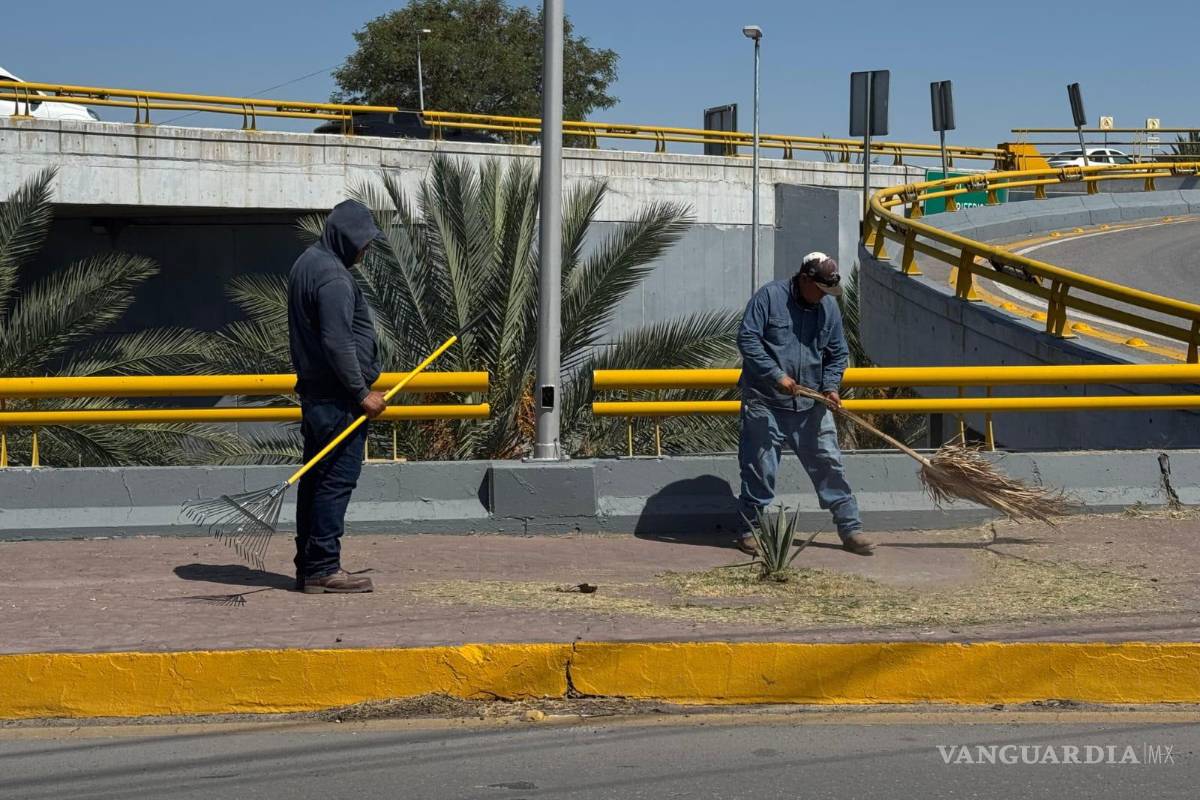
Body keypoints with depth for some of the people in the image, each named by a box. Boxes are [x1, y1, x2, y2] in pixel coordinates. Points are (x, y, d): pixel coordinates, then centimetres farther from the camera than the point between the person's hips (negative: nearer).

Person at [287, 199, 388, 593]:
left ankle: (308, 565, 18)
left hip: (314, 391, 11)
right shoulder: (333, 276, -17)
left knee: (315, 479, 13)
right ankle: (323, 569, -6)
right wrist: (362, 393, -16)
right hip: (338, 397, -10)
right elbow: (338, 343, -23)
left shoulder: (306, 263, 16)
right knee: (337, 480, -7)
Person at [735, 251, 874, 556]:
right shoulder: (769, 296, -9)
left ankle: (850, 528, 6)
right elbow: (747, 338, -13)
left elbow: (838, 353, 14)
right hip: (765, 402, -4)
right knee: (759, 468, 2)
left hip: (811, 405, 4)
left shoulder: (829, 307, 6)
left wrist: (830, 386, -4)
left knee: (829, 464, 2)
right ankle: (752, 528, 16)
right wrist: (777, 375, -18)